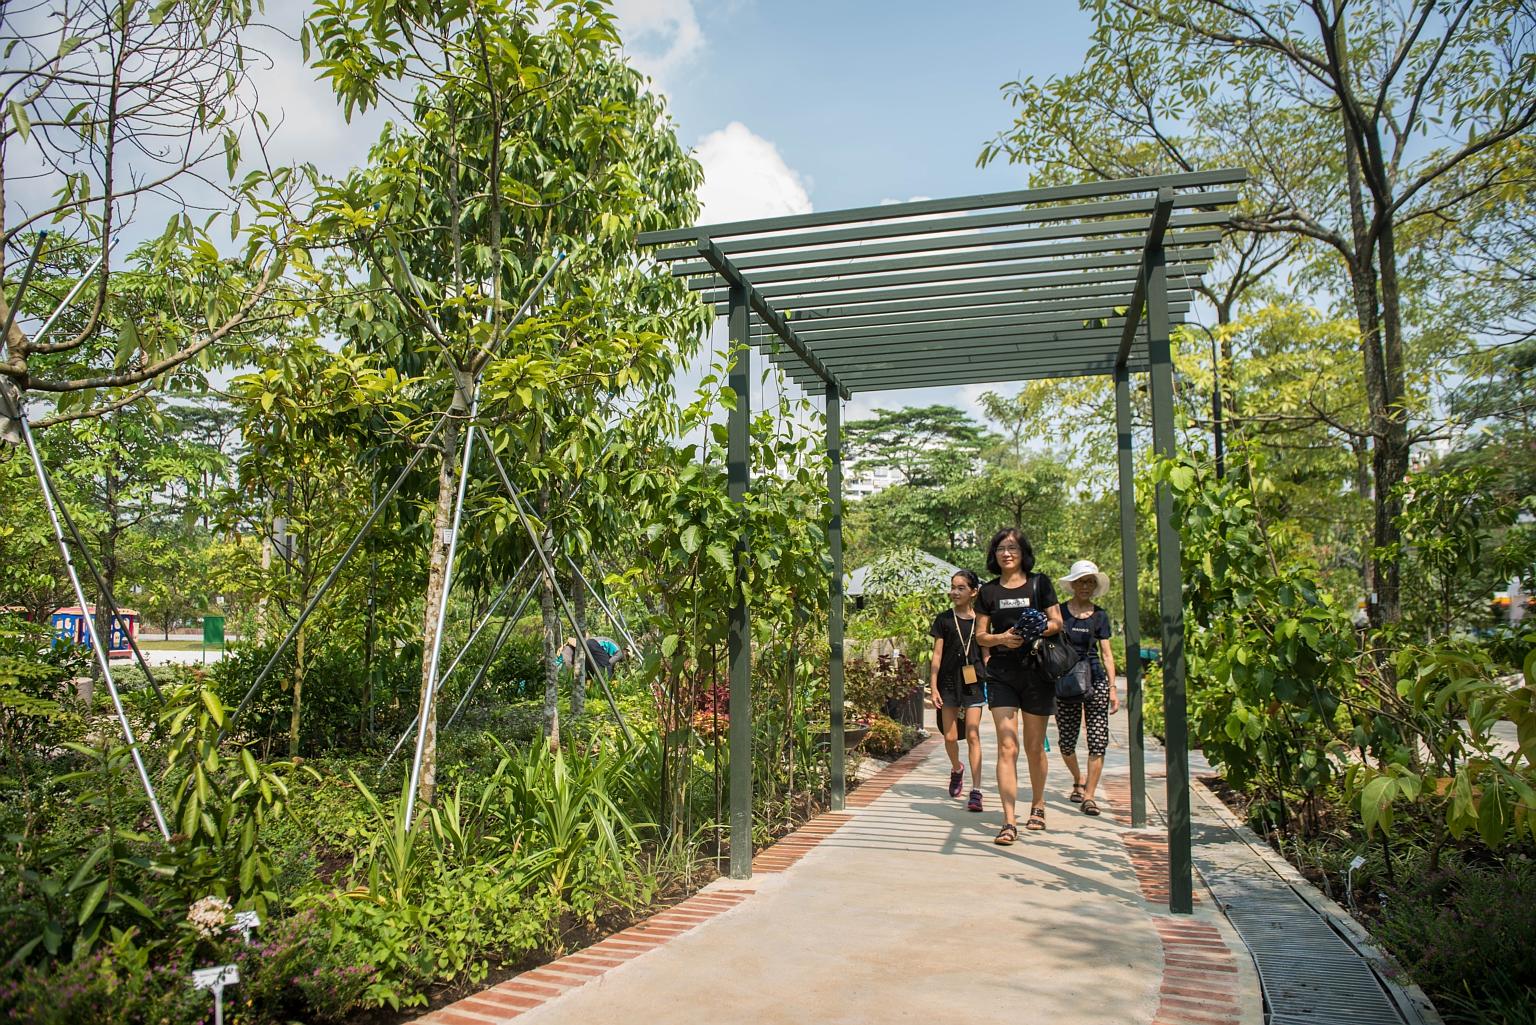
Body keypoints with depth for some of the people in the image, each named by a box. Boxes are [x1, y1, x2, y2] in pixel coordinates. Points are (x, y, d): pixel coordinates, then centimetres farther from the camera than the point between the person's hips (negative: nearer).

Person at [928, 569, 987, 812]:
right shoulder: (944, 619, 2)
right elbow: (937, 656, 2)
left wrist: (990, 684, 4)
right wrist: (933, 688, -3)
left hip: (973, 682, -1)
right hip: (949, 682, 1)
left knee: (972, 735, -7)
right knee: (950, 736, 6)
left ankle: (976, 791, -6)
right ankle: (956, 769, 37)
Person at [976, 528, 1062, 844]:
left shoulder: (1040, 583, 4)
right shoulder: (989, 591, 7)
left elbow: (1057, 623, 2)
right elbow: (981, 635, 8)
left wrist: (1034, 631, -18)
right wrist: (1001, 638, -13)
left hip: (1037, 672, 0)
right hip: (1001, 674, 0)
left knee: (1034, 747, 10)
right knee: (1007, 746, -8)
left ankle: (1037, 806, 32)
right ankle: (1009, 821, -11)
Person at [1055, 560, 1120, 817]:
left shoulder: (1100, 615, 7)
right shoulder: (1059, 611, 2)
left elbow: (1106, 653, 10)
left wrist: (1113, 688, 3)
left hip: (1095, 680, 1)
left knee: (1098, 740, -8)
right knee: (1066, 741, 6)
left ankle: (1089, 796, -1)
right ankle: (1079, 780, 34)